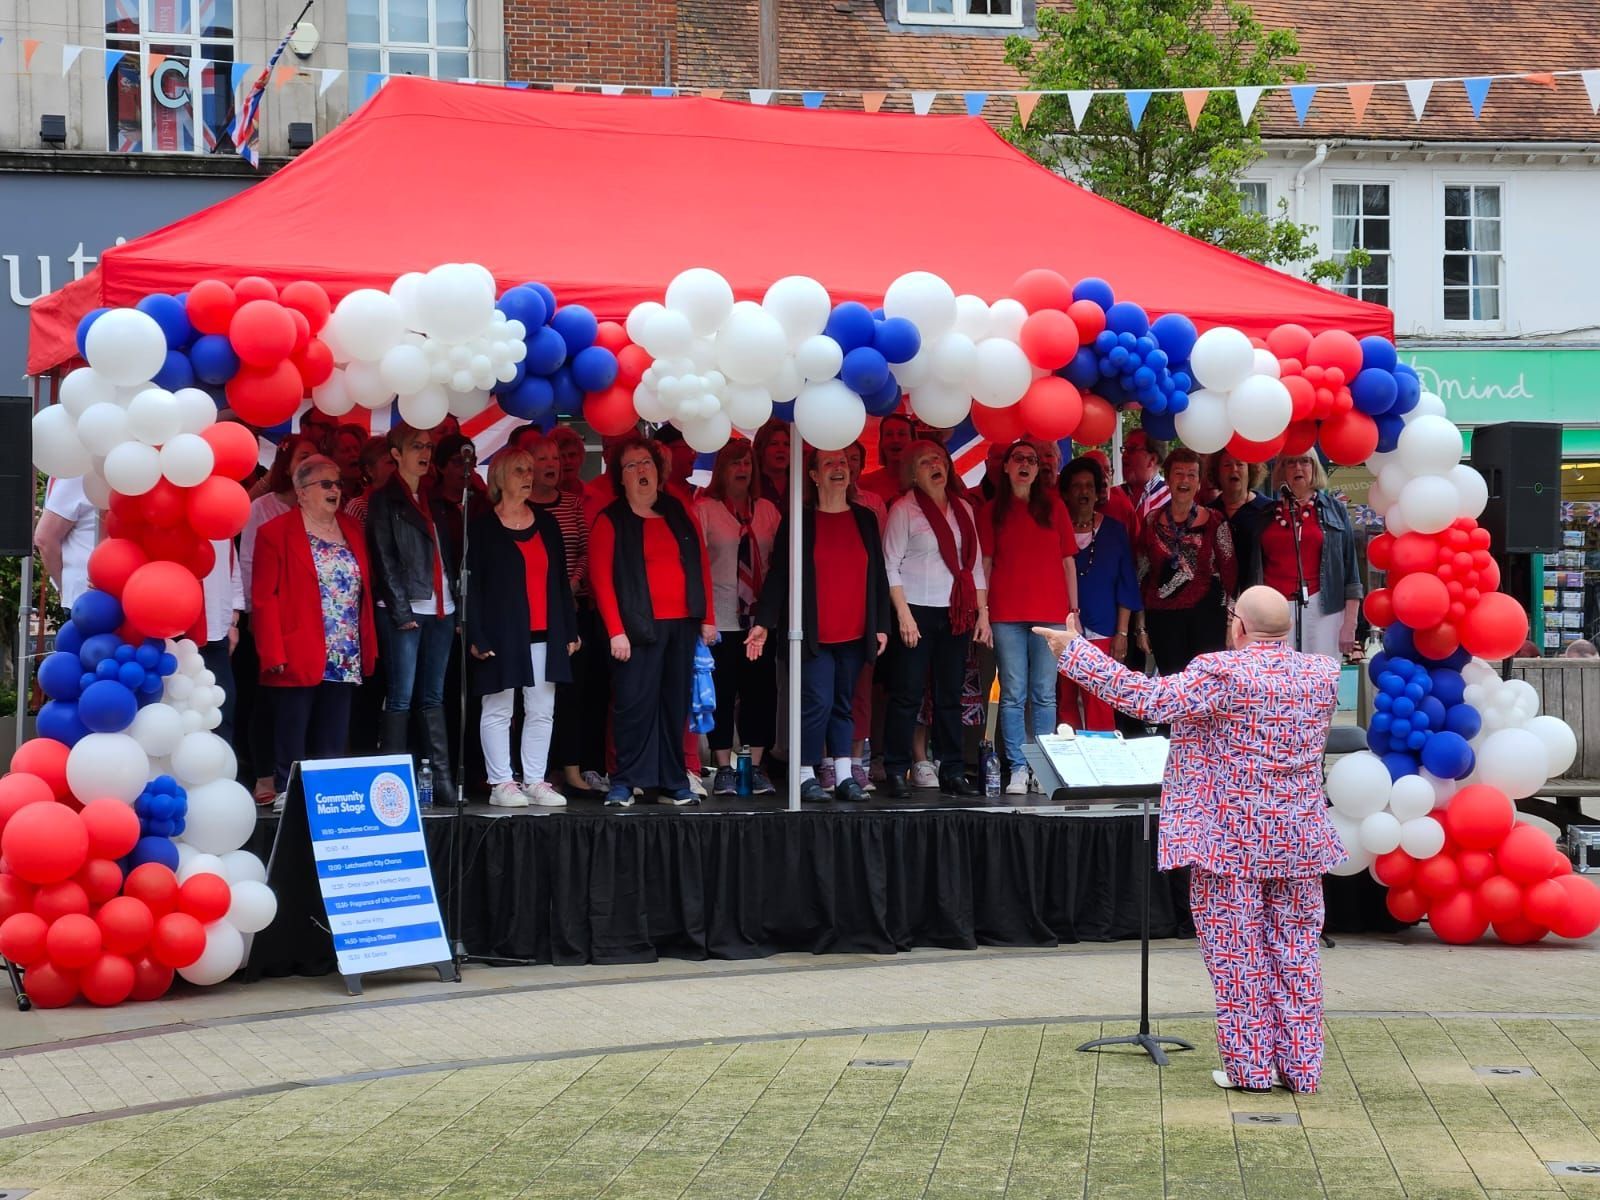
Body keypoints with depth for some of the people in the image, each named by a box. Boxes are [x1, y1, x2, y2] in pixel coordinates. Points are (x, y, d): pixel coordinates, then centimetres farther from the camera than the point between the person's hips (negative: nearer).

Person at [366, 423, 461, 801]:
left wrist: (456, 603, 8)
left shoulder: (435, 501, 19)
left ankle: (441, 777, 5)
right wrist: (400, 610, -12)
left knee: (434, 697, 6)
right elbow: (384, 558, -6)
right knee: (401, 698, -6)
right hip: (404, 611, -6)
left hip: (440, 610, 6)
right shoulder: (385, 500, 1)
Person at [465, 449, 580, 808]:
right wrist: (477, 636, -11)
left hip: (545, 634, 5)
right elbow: (472, 585, -4)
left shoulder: (547, 522, 14)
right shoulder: (482, 527, -1)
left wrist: (569, 629, 10)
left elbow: (560, 579, 15)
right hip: (501, 634, -5)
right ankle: (501, 784, 4)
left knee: (542, 711, 5)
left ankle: (536, 782, 11)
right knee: (498, 711, -1)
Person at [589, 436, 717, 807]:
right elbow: (601, 579, -6)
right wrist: (616, 631, -13)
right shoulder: (610, 522, 1)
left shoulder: (679, 515, 14)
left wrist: (707, 618, 8)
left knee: (676, 704, 5)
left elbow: (701, 565, 15)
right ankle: (624, 783, 0)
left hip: (682, 624, 4)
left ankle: (673, 783, 11)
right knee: (634, 704, -7)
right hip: (639, 627, -4)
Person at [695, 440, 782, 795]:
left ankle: (756, 767, 10)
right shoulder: (704, 509, 0)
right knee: (721, 693, 0)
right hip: (721, 618, -3)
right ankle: (723, 769, 8)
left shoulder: (767, 510, 11)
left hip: (759, 616, 3)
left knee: (761, 690, 1)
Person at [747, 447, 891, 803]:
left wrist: (881, 624, 10)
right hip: (814, 635, -4)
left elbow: (878, 575, 14)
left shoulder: (865, 519, 12)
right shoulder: (799, 522, 1)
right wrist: (763, 623, -8)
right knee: (817, 703, -9)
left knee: (844, 705, 7)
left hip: (854, 634, 4)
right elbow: (779, 575, -1)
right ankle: (806, 776, -1)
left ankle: (845, 776, 8)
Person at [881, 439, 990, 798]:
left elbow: (975, 565, 16)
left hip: (956, 614, 5)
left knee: (951, 695, 7)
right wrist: (903, 614, -14)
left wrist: (982, 612, 9)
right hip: (917, 612, -5)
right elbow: (891, 566, -7)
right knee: (907, 695, -4)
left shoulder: (963, 509, 13)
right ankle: (896, 773, 0)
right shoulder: (904, 509, -2)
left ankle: (952, 773, 11)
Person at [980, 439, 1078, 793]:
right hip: (1007, 614, 0)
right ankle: (1018, 768, 2)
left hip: (1050, 613, 0)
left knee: (1045, 695, 1)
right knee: (1013, 695, -1)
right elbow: (985, 562, 7)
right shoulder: (993, 512, 10)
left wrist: (1073, 608, 4)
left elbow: (1068, 561, 10)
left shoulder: (1054, 506, 10)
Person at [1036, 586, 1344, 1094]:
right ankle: (1301, 1064, 15)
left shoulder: (1222, 674, -16)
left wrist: (1076, 651, -17)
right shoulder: (1322, 673, 4)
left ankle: (1250, 1065, 9)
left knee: (1236, 950, 5)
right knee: (1296, 949, 11)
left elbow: (1148, 698, -22)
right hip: (1300, 840, 5)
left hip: (1232, 838, -5)